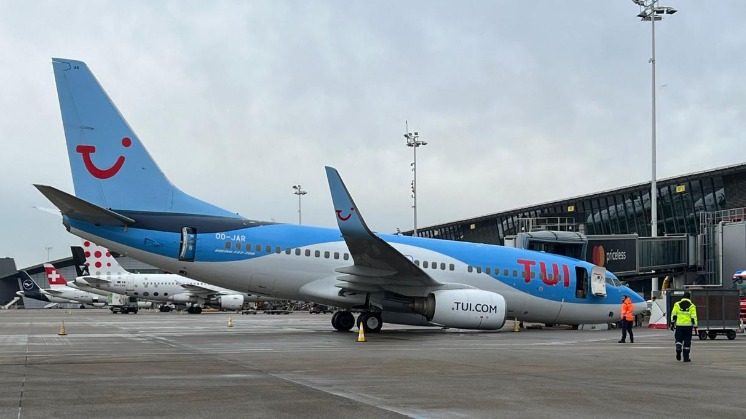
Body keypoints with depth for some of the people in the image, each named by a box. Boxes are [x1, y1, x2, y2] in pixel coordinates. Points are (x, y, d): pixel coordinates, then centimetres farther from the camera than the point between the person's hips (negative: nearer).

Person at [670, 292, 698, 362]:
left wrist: (672, 323, 8)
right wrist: (695, 327, -1)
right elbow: (693, 317, -4)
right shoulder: (691, 306, 1)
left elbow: (673, 315, 2)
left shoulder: (677, 304, 4)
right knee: (687, 342, 6)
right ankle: (686, 357, 8)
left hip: (679, 325, 1)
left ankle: (678, 349, -17)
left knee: (678, 339, 14)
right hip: (688, 325, -1)